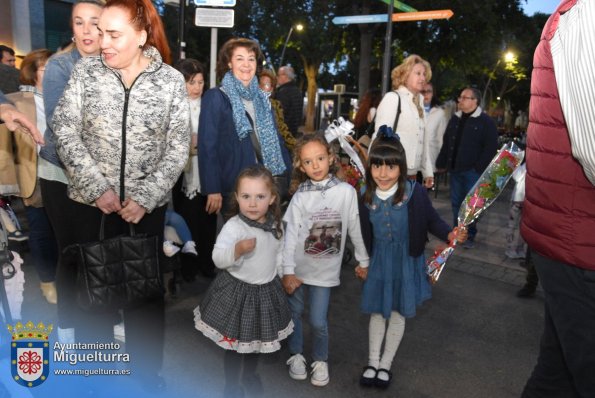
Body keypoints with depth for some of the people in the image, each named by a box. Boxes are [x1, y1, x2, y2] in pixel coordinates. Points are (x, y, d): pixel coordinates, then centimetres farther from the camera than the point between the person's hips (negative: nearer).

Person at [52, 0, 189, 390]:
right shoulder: (86, 70, -2)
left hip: (148, 203, 0)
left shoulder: (171, 80, -4)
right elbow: (65, 131, -3)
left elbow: (179, 147, -5)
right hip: (91, 199, 1)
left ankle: (148, 368, 30)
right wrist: (97, 186, -13)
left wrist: (145, 197, -12)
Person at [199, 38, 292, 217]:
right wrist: (212, 189, -18)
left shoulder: (260, 98, 14)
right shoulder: (215, 98, -6)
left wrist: (290, 175, 7)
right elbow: (207, 145, -12)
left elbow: (275, 139, 16)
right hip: (234, 187, -5)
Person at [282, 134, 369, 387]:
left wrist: (364, 261, 7)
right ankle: (296, 355, 36)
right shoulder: (300, 197, -10)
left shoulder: (347, 192, -9)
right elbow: (291, 235, -10)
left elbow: (355, 229, 0)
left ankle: (320, 360, 29)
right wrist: (288, 270, -14)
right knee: (294, 313, 13)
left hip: (325, 270, -1)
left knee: (318, 321, 3)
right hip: (298, 267, 1)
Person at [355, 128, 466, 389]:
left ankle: (385, 364, 32)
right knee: (377, 311, 15)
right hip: (378, 260, 2)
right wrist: (361, 262, 6)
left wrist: (450, 234, -27)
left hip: (406, 260, -2)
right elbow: (363, 232, 0)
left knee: (398, 313, 13)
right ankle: (372, 362, 33)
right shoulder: (366, 195, -11)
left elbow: (431, 220, -9)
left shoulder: (415, 193, -21)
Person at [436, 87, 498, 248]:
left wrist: (480, 168, -14)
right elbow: (446, 143, 15)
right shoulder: (455, 119, 11)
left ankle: (470, 235, 13)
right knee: (456, 203, 11)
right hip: (454, 169, 5)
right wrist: (442, 163, 11)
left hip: (472, 171, -5)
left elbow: (491, 147, -10)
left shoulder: (485, 121, -6)